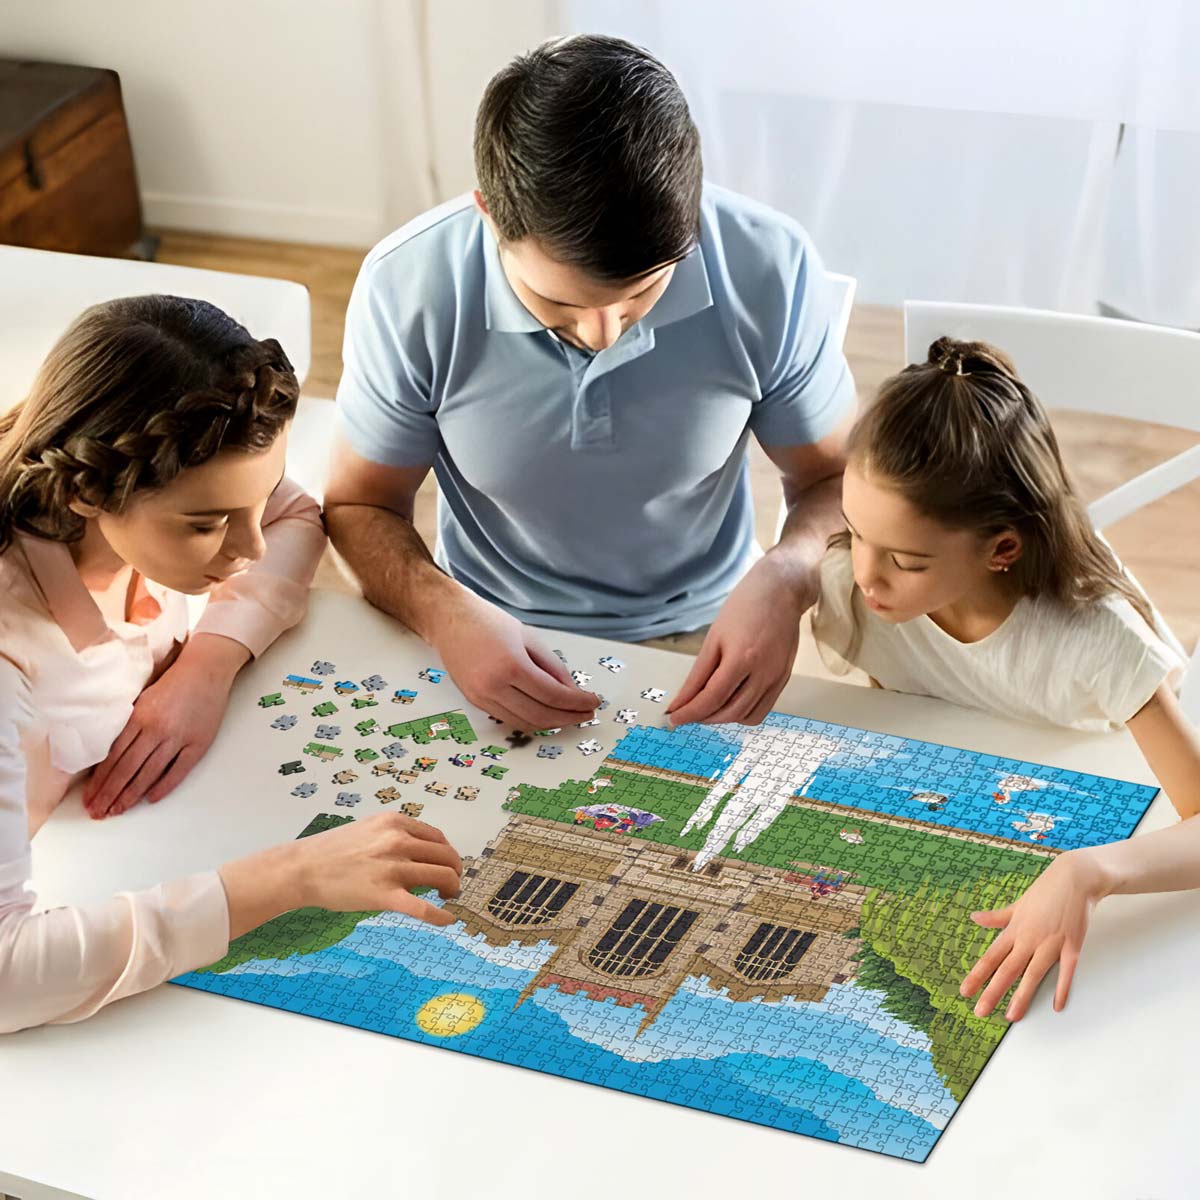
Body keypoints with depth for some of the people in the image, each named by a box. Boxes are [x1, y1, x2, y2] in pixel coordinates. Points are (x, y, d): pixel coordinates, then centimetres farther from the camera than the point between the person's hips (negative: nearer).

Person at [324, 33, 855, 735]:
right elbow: (361, 506, -3)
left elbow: (837, 480, -3)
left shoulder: (769, 269, -18)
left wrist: (784, 581, -26)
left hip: (699, 641, 0)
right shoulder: (408, 288, -18)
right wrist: (445, 614, -25)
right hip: (493, 647, 1)